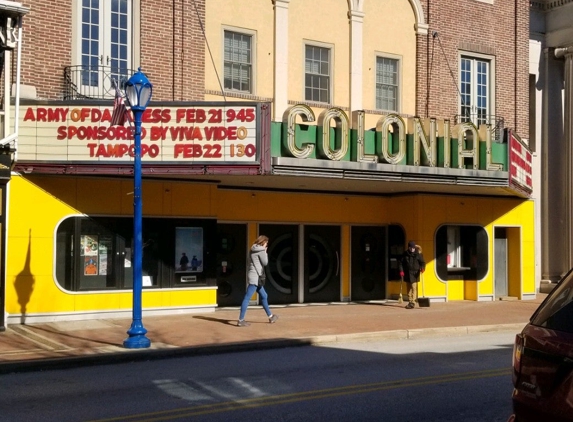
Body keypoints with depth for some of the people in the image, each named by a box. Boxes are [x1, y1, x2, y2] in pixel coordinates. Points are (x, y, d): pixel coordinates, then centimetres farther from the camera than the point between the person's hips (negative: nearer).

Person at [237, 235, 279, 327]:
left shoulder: (253, 250, 16)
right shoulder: (261, 251, -11)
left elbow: (249, 263, 18)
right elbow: (265, 263, -6)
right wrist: (265, 253, 5)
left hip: (256, 277, 10)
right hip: (255, 277, -10)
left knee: (264, 296, 19)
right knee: (247, 298, -10)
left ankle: (270, 316, 30)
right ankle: (241, 320, -10)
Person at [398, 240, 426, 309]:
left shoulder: (418, 254, -1)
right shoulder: (405, 254, 4)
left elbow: (422, 262, -2)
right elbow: (400, 262, 8)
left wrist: (422, 268, -22)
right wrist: (401, 270, -4)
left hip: (415, 273, -3)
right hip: (407, 273, 3)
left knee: (414, 287, -12)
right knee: (409, 288, 10)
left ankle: (413, 302, -12)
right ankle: (410, 301, 20)